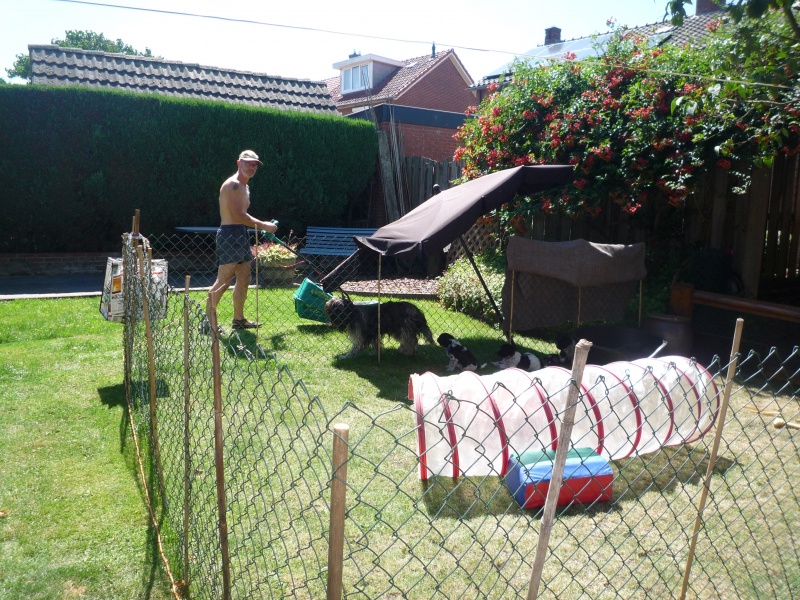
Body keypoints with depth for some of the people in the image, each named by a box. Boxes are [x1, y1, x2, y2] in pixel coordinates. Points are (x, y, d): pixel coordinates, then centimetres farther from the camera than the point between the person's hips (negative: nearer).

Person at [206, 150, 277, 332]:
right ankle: (207, 319, -5)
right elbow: (238, 215, -22)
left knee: (244, 279, 13)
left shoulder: (244, 186, 20)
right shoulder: (233, 184, -13)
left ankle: (239, 319, 22)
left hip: (241, 235, 11)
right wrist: (263, 225, -17)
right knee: (224, 281, -11)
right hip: (230, 235, -11)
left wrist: (263, 226, 12)